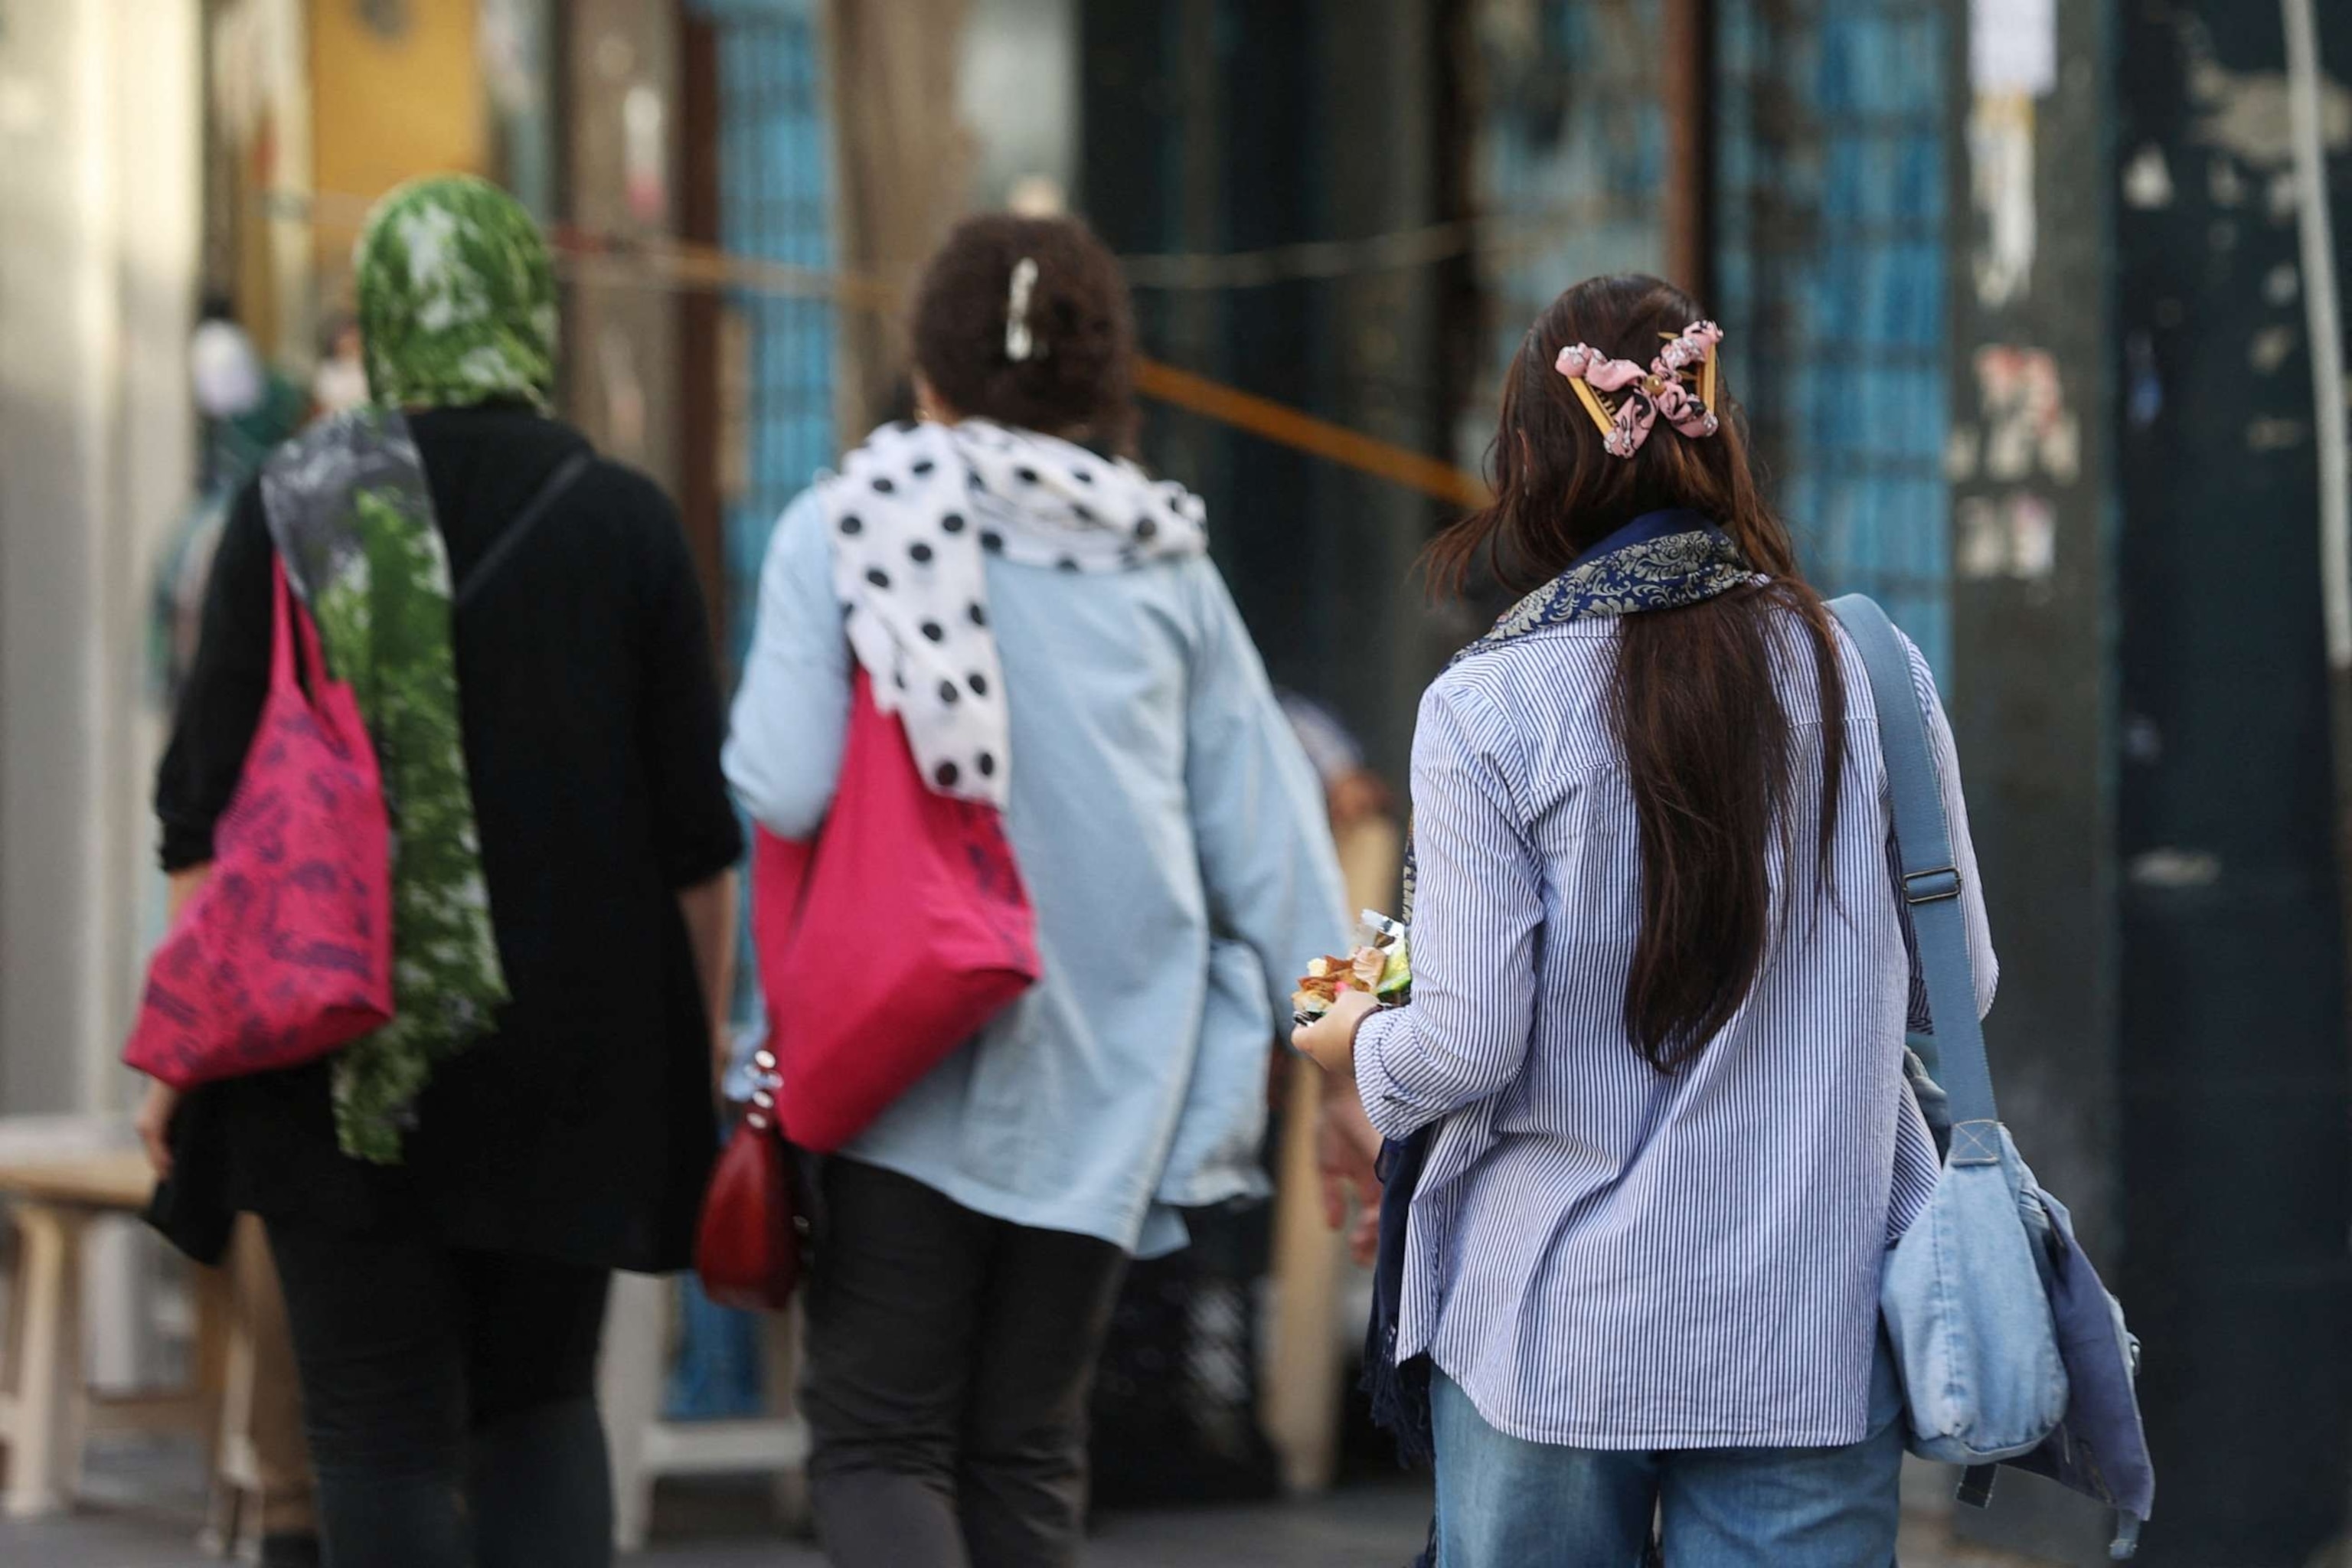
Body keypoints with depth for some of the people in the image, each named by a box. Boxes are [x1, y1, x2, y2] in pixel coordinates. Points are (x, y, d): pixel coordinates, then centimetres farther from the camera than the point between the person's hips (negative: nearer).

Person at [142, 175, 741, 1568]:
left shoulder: (292, 512, -4)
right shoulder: (626, 523, -1)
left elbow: (212, 810, -5)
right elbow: (697, 828, 1)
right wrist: (696, 1056, 11)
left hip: (346, 1060, -2)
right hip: (575, 1062, 2)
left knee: (384, 1434, 4)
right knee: (542, 1408, 16)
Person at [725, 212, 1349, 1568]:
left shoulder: (844, 528, -5)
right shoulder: (1166, 565, 5)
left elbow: (779, 795, -13)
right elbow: (1264, 833, 5)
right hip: (1106, 1081, 3)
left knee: (879, 1438, 2)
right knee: (1028, 1447, 14)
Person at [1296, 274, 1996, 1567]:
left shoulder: (1484, 709, -8)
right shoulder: (1869, 675, -1)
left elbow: (1469, 1047, -9)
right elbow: (1959, 985, 7)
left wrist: (1360, 1046, 13)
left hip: (1551, 1336, -1)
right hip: (1814, 1338, 2)